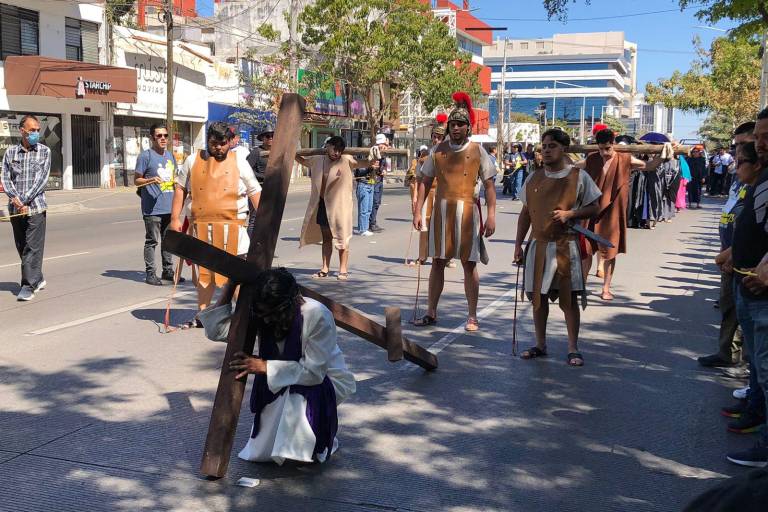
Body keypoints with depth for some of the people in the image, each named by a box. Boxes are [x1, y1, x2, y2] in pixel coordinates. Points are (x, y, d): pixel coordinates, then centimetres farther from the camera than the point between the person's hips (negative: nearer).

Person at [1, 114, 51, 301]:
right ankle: (37, 279, 25)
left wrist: (25, 201, -12)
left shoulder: (44, 151, 3)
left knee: (32, 248, -7)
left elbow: (42, 179, -6)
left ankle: (28, 286, -7)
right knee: (21, 247, 10)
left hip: (36, 207, -3)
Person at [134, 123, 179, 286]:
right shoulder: (146, 155, -6)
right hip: (153, 209, -7)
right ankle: (150, 273, 3)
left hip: (169, 207, 7)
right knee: (152, 241, -3)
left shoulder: (170, 155, 15)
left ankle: (168, 271, 23)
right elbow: (136, 180, -6)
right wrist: (151, 180, -23)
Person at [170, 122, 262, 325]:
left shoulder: (239, 162, 6)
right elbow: (180, 188, 12)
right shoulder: (193, 161, 8)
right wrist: (175, 218, 6)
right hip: (201, 226, 2)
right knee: (203, 272, 11)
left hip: (231, 227, -2)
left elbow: (255, 192, 8)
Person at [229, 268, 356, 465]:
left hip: (325, 380, -4)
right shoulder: (261, 316, -16)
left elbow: (313, 371, -33)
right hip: (284, 389, 5)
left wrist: (264, 366, -35)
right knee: (259, 454, -8)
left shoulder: (317, 315, -32)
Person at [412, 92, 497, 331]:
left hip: (467, 212, -2)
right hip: (441, 211, 3)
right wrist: (418, 211, 3)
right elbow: (425, 181, 10)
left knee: (469, 264, 2)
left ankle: (472, 316, 12)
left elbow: (489, 185, -1)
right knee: (437, 262, 8)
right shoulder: (438, 150, 7)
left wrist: (491, 215, -8)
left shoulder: (477, 151, 0)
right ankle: (431, 312, 17)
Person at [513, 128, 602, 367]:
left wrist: (570, 214, -16)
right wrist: (518, 244, 9)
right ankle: (541, 344, 21)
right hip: (538, 245, 4)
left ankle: (573, 348, 8)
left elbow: (594, 208, 0)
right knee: (538, 296, 8)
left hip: (566, 246, -4)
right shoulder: (533, 179, 9)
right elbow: (525, 213, 14)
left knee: (569, 298, -1)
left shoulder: (579, 176, -2)